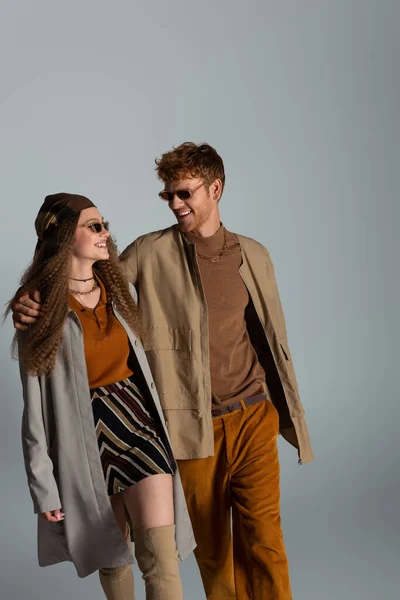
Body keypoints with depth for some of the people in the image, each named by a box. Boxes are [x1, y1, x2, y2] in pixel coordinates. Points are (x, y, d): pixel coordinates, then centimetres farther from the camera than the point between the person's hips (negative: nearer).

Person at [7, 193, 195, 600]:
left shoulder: (118, 291, 6)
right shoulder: (41, 308, -9)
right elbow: (35, 402, -8)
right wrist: (42, 482, -9)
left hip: (140, 425, 3)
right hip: (88, 438, -2)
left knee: (159, 555, -9)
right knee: (112, 555, 14)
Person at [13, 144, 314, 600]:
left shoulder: (253, 254, 8)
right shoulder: (150, 252, -1)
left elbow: (272, 339, 14)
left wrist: (290, 413, 14)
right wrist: (35, 305, -17)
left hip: (254, 416, 1)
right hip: (195, 425, -1)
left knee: (262, 542, -1)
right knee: (211, 547, 10)